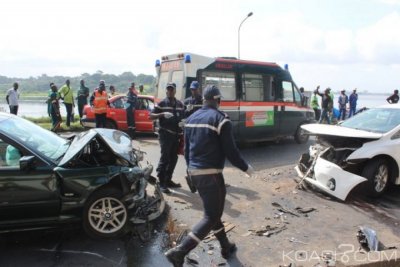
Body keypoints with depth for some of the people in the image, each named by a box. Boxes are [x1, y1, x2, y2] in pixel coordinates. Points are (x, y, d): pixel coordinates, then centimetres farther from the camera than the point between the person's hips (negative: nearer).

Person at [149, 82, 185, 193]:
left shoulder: (180, 104, 14)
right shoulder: (161, 104, 1)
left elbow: (183, 117, 22)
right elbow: (151, 116, -3)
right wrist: (162, 114, -20)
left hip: (177, 134, 5)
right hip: (165, 134, -5)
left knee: (173, 159, 10)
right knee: (165, 157, -8)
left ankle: (168, 180, 23)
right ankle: (161, 183, -2)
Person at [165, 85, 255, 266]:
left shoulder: (191, 118, 9)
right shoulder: (220, 119, -12)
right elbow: (230, 151, -14)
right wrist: (246, 167, 2)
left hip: (194, 173, 8)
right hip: (211, 174, -8)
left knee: (212, 211, 21)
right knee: (211, 216, 2)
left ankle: (226, 247, 34)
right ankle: (179, 252, -5)